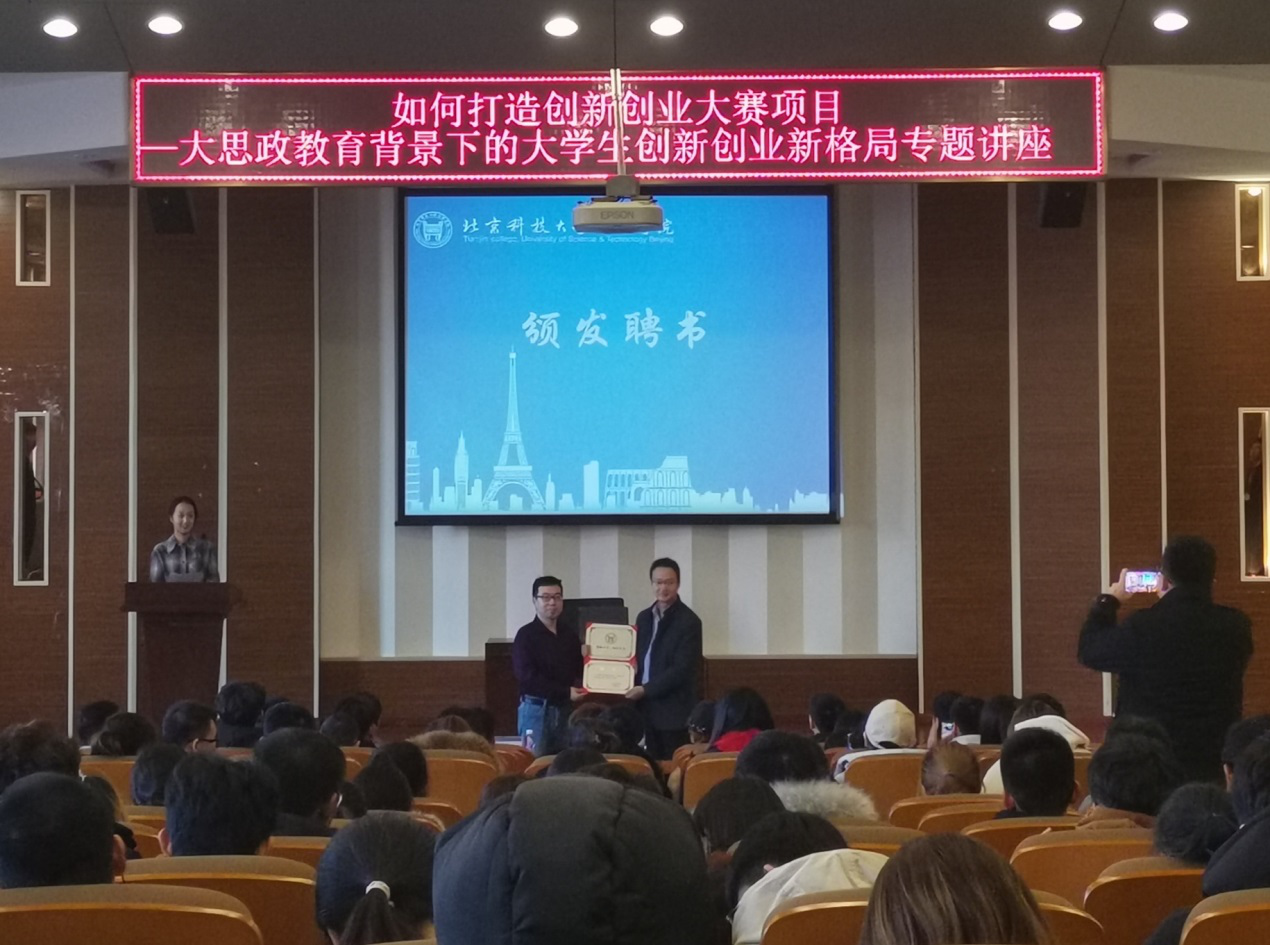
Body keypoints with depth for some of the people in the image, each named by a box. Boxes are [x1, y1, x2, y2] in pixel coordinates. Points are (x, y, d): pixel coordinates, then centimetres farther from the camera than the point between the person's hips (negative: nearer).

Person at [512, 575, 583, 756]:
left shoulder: (570, 634, 11)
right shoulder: (526, 635, -6)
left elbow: (579, 669, 18)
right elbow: (527, 677, -14)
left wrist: (579, 686, -5)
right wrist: (565, 692, -17)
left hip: (565, 709, 5)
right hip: (536, 709, -5)